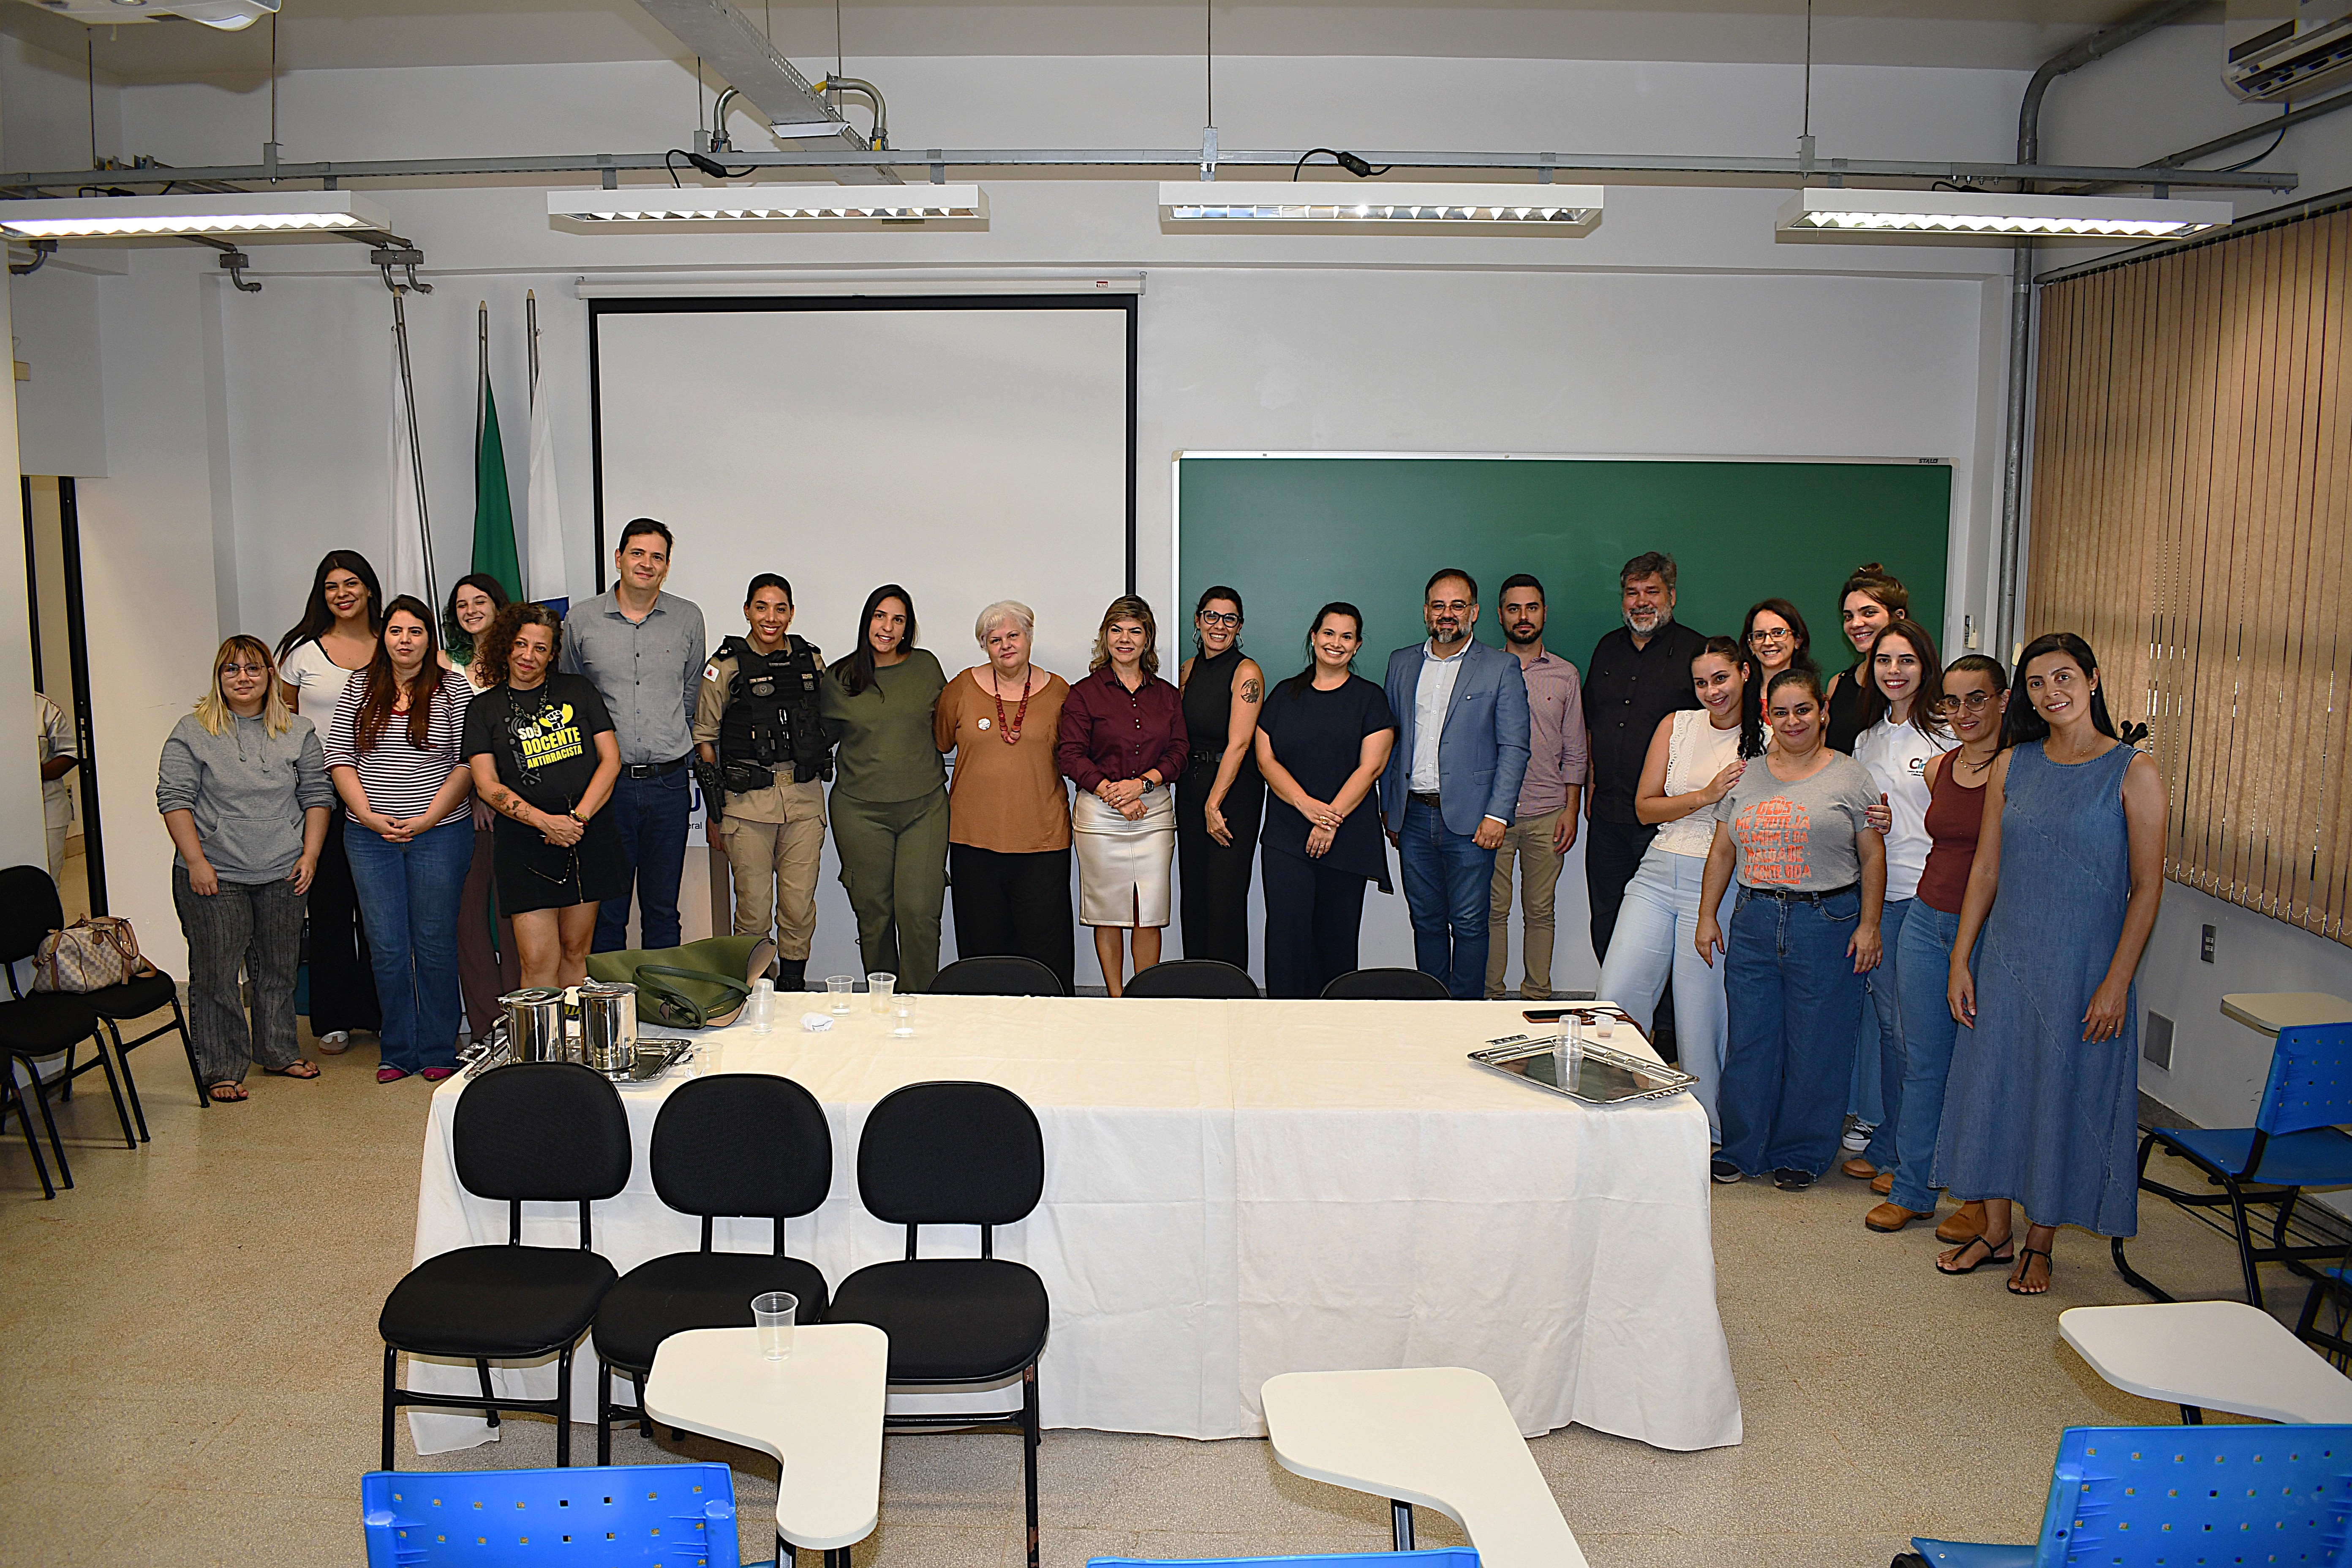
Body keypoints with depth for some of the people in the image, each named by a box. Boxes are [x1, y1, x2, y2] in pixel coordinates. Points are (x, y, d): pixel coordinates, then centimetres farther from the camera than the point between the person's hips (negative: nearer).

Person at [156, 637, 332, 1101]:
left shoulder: (298, 732, 9)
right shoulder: (193, 732, 0)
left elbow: (316, 795, 10)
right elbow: (175, 798, -4)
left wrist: (310, 854, 1)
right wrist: (196, 861, -11)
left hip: (282, 876, 3)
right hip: (215, 877, -3)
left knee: (279, 969, 12)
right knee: (216, 974, 0)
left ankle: (278, 1052, 27)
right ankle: (221, 1070, 10)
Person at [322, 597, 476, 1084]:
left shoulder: (453, 690, 0)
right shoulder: (360, 689, 8)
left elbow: (469, 764, -5)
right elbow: (338, 758, 6)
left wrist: (427, 819, -12)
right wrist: (370, 816, -6)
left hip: (439, 834, -2)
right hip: (371, 837, 2)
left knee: (434, 944, 4)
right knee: (386, 946, 5)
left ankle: (438, 1052, 14)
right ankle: (398, 1052, 16)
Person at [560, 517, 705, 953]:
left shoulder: (688, 618, 6)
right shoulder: (580, 620, 3)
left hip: (669, 783, 1)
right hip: (606, 782, -1)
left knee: (663, 908, 9)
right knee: (606, 908, 4)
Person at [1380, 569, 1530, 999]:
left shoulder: (1501, 668, 0)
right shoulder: (1402, 663, 12)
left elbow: (1514, 748, -4)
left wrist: (1498, 815, -12)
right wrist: (1388, 807, 11)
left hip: (1469, 819, -4)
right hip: (1414, 816, 4)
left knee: (1469, 925, 0)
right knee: (1426, 921, 10)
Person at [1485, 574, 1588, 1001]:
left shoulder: (1565, 674, 8)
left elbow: (1575, 752, 9)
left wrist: (1571, 810, 1)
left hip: (1547, 814, 1)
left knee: (1541, 910, 6)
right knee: (1493, 909, 2)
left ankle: (1538, 996, 15)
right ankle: (1490, 995, 11)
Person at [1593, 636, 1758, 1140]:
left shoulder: (1767, 739, 1)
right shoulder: (1677, 726, 9)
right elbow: (1645, 807, 5)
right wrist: (1705, 797, -8)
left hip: (1718, 885, -3)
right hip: (1658, 875, 3)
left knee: (1701, 1012, 0)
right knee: (1617, 994, -2)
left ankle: (1710, 1127, 17)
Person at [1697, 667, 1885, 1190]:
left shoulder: (1849, 776, 1)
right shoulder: (1746, 777, 11)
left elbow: (1873, 857, 1)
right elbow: (1722, 851, 14)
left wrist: (1869, 925, -6)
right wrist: (1707, 916, 9)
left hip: (1827, 922, -3)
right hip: (1754, 919, 3)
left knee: (1815, 1044, 3)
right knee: (1748, 1038, 6)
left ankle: (1800, 1153, 18)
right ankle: (1741, 1147, 20)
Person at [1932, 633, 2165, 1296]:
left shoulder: (2133, 773, -7)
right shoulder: (2013, 765, 4)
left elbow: (2146, 888, -8)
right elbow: (1985, 869, 6)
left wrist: (2117, 981, -13)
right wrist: (1960, 959, 2)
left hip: (2083, 967, -4)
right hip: (2005, 961, 4)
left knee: (2064, 1094, 6)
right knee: (1995, 1085, 10)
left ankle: (2041, 1242, 23)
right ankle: (1995, 1232, 26)